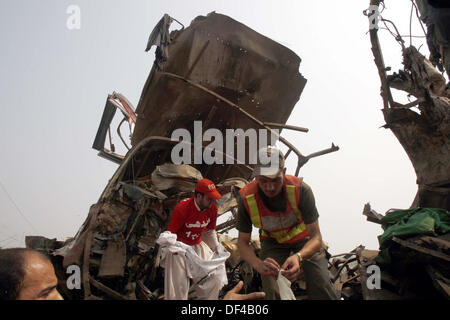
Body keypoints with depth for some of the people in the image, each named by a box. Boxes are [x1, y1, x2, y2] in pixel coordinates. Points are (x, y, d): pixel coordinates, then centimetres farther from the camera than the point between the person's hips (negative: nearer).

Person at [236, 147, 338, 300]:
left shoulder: (301, 189, -32)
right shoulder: (246, 198, -27)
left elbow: (316, 237, -28)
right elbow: (242, 242, -18)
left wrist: (298, 257, -50)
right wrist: (258, 264, -39)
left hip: (303, 238, -1)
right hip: (272, 242, 1)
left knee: (321, 286, -15)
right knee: (272, 292, -11)